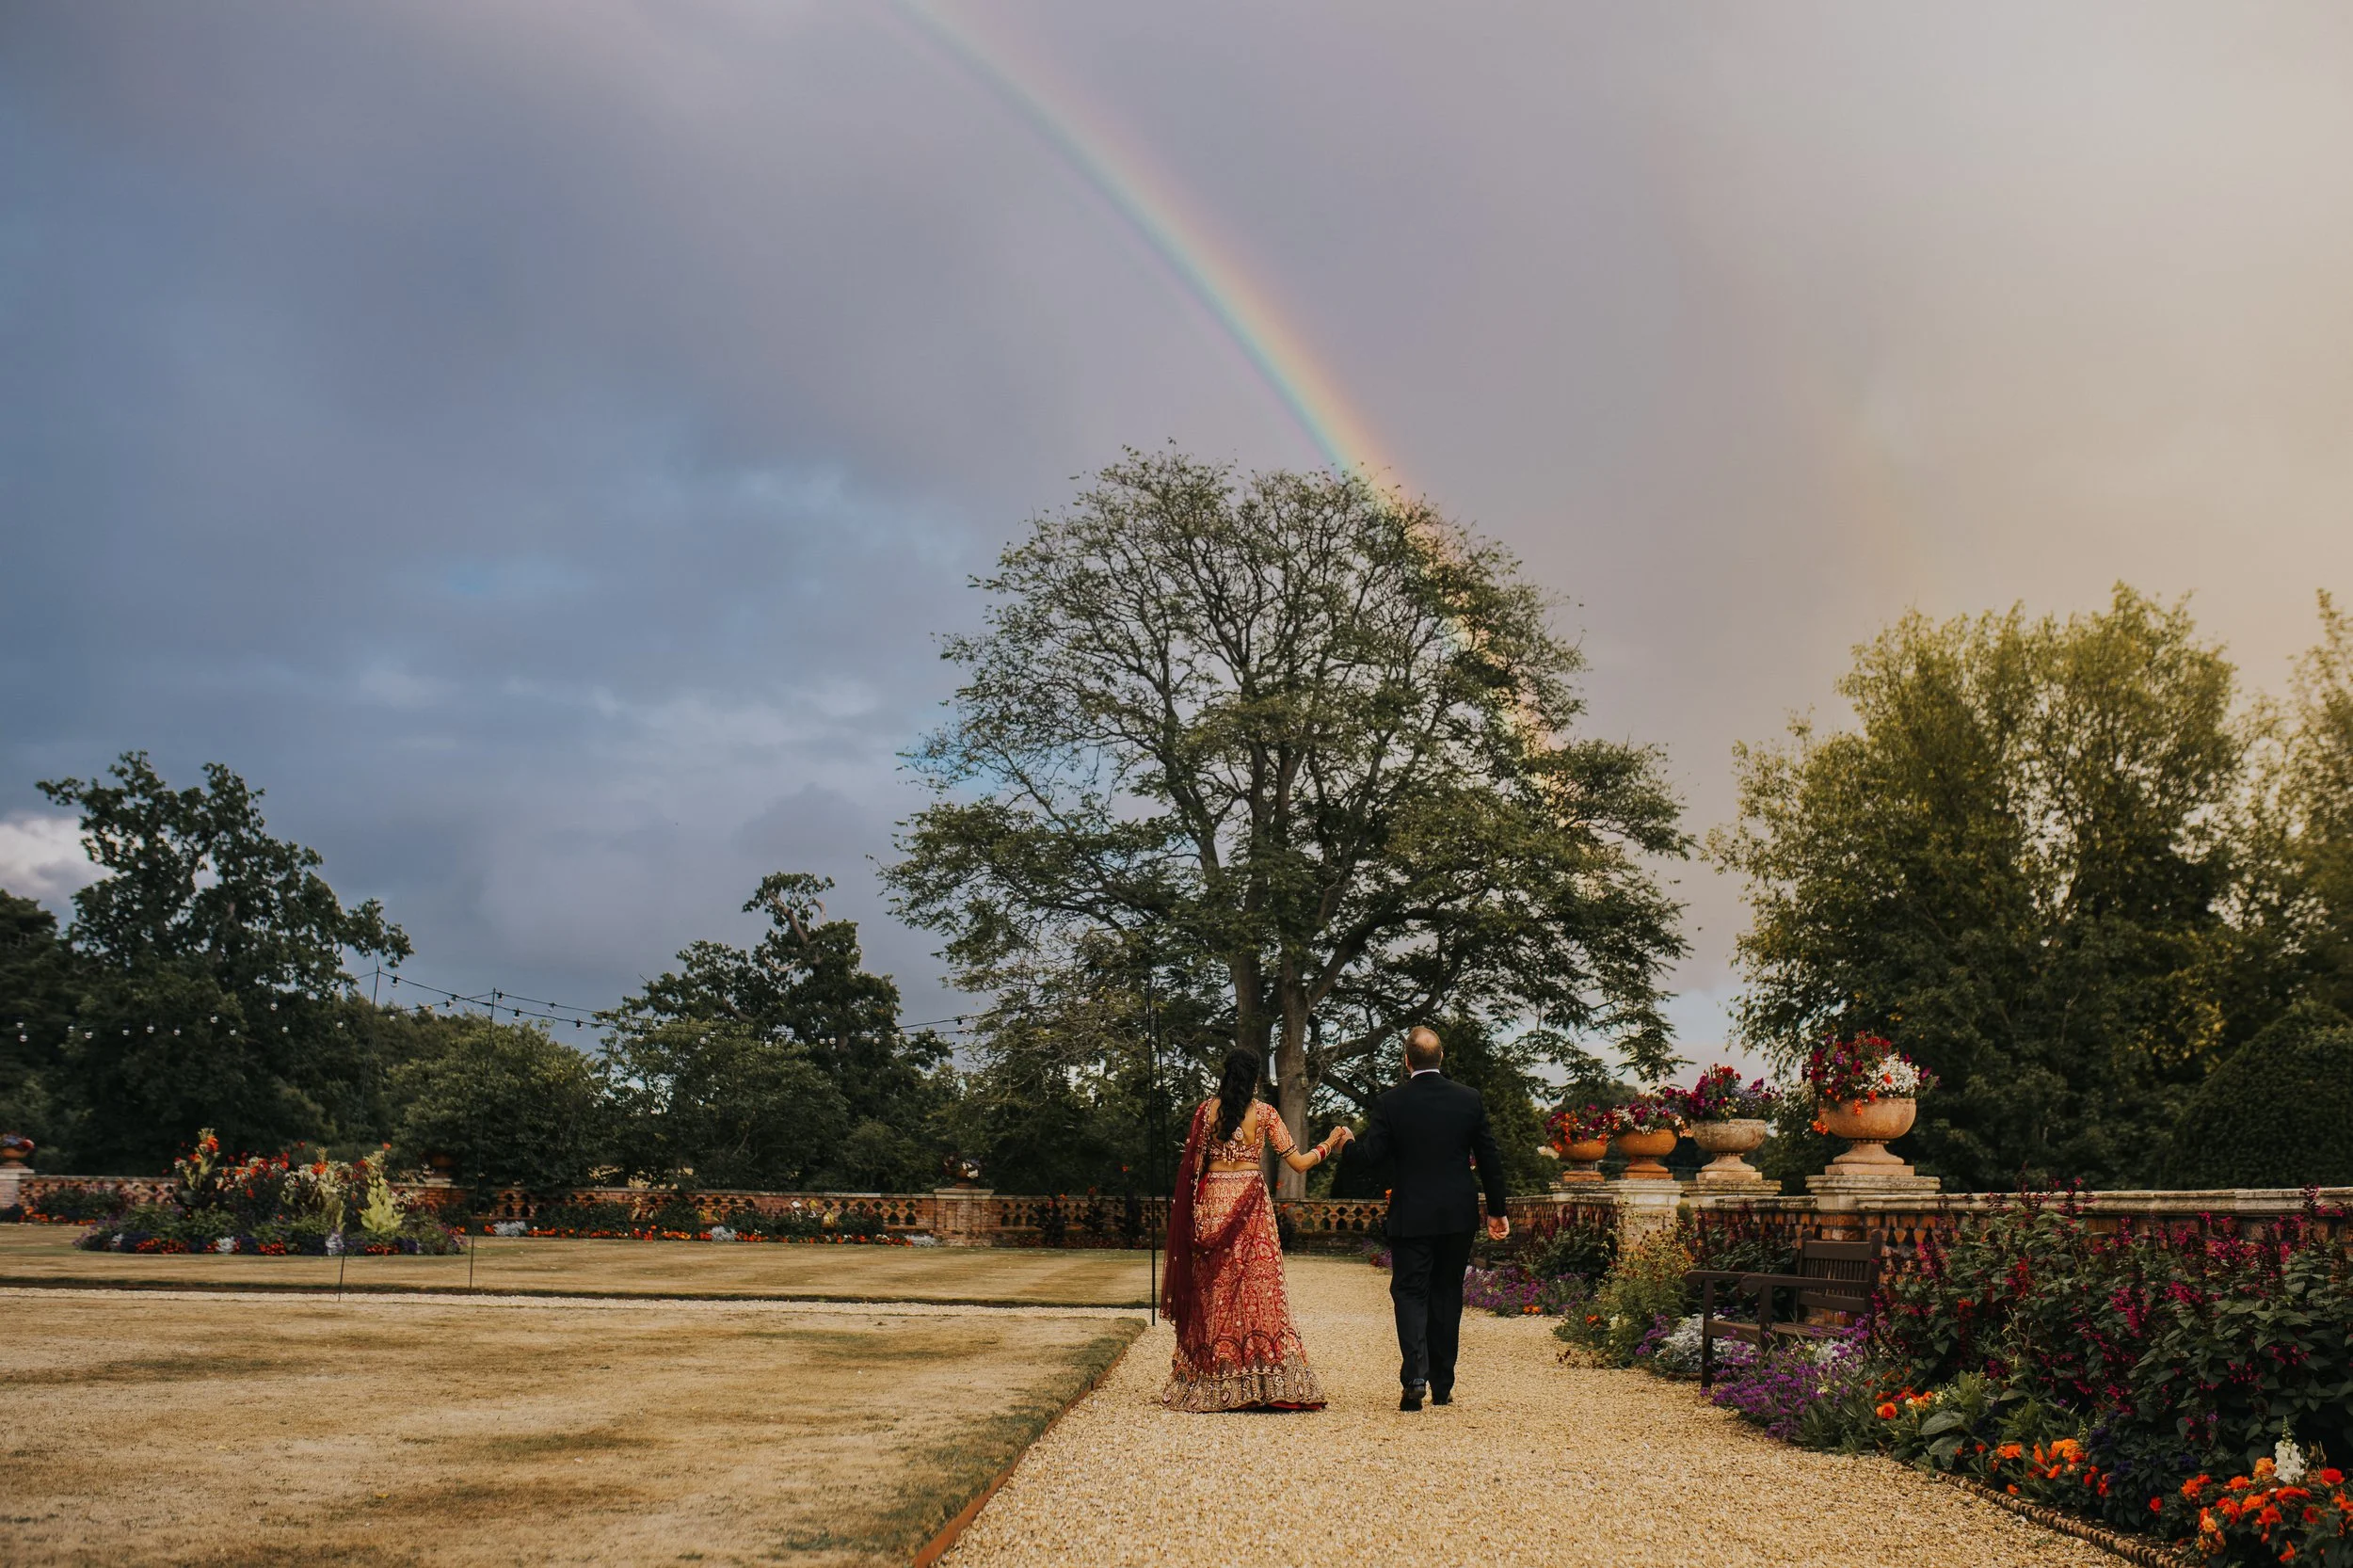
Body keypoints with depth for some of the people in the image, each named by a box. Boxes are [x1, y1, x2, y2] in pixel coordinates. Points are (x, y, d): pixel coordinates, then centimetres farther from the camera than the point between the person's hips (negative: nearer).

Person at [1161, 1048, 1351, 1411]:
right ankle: (1263, 1382, -2)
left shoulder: (1206, 1110, 2)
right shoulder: (1264, 1113, -1)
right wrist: (1330, 1143, 14)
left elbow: (1192, 1163, 3)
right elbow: (1298, 1163, -2)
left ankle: (1209, 1382, 10)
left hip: (1210, 1204, 2)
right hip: (1249, 1201, -2)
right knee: (1258, 1287, 1)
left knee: (1213, 1289, 8)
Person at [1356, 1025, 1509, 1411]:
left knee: (1410, 1293, 3)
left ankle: (1415, 1377, -15)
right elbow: (1489, 1158, 2)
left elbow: (1372, 1156, -9)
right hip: (1458, 1216, 3)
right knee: (1447, 1295, 13)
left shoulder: (1390, 1103, -9)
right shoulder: (1470, 1099, -2)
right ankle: (1442, 1387, 18)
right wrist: (1496, 1211, 10)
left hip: (1410, 1216, -2)